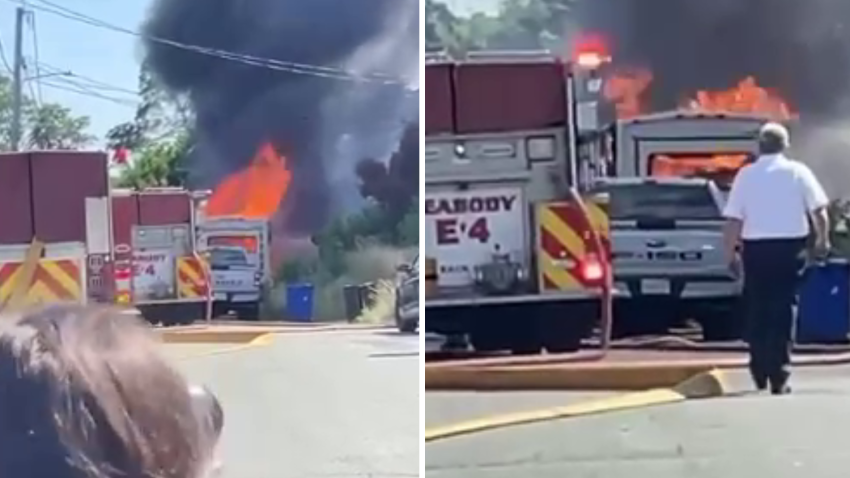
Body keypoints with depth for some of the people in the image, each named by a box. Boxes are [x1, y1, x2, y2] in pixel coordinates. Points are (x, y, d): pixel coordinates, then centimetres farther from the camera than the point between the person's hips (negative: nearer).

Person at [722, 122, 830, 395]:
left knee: (756, 311, 12)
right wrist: (823, 239, 13)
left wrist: (730, 252, 4)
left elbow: (734, 219, -4)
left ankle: (760, 375, 15)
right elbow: (819, 210, -2)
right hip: (789, 246, -1)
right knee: (783, 312, 2)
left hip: (756, 248, 1)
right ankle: (778, 378, -2)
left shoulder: (746, 175, 0)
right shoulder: (798, 172, 0)